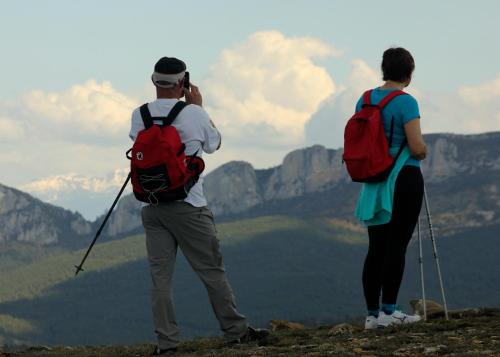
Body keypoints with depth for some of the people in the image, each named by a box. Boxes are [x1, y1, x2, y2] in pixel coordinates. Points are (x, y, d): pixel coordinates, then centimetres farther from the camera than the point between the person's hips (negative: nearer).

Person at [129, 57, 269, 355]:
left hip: (152, 206, 3)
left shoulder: (140, 116, 2)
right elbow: (214, 143, 11)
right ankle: (237, 331, 14)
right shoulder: (193, 114, -7)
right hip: (188, 205, -3)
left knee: (161, 275, 3)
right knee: (212, 271, 6)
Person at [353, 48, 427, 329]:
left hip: (374, 180, 6)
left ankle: (373, 314, 6)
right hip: (405, 179, -6)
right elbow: (417, 147, -17)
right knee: (397, 244, -3)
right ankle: (389, 310, -5)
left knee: (377, 247, 6)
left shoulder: (364, 100, 8)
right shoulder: (406, 102, -12)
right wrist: (424, 151, 4)